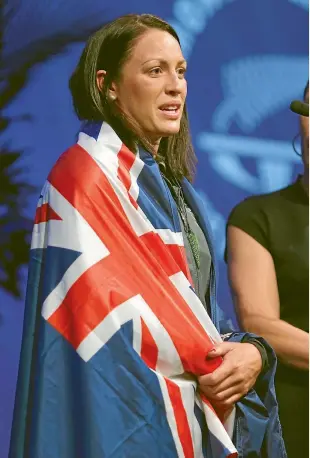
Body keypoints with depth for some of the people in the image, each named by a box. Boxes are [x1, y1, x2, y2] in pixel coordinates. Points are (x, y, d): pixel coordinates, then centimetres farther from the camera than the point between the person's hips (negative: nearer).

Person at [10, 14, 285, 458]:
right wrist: (214, 360, -14)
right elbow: (108, 308, -19)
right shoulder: (85, 176, -11)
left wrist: (253, 352, -8)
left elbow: (194, 307, 13)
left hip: (190, 418, 8)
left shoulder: (170, 183, 15)